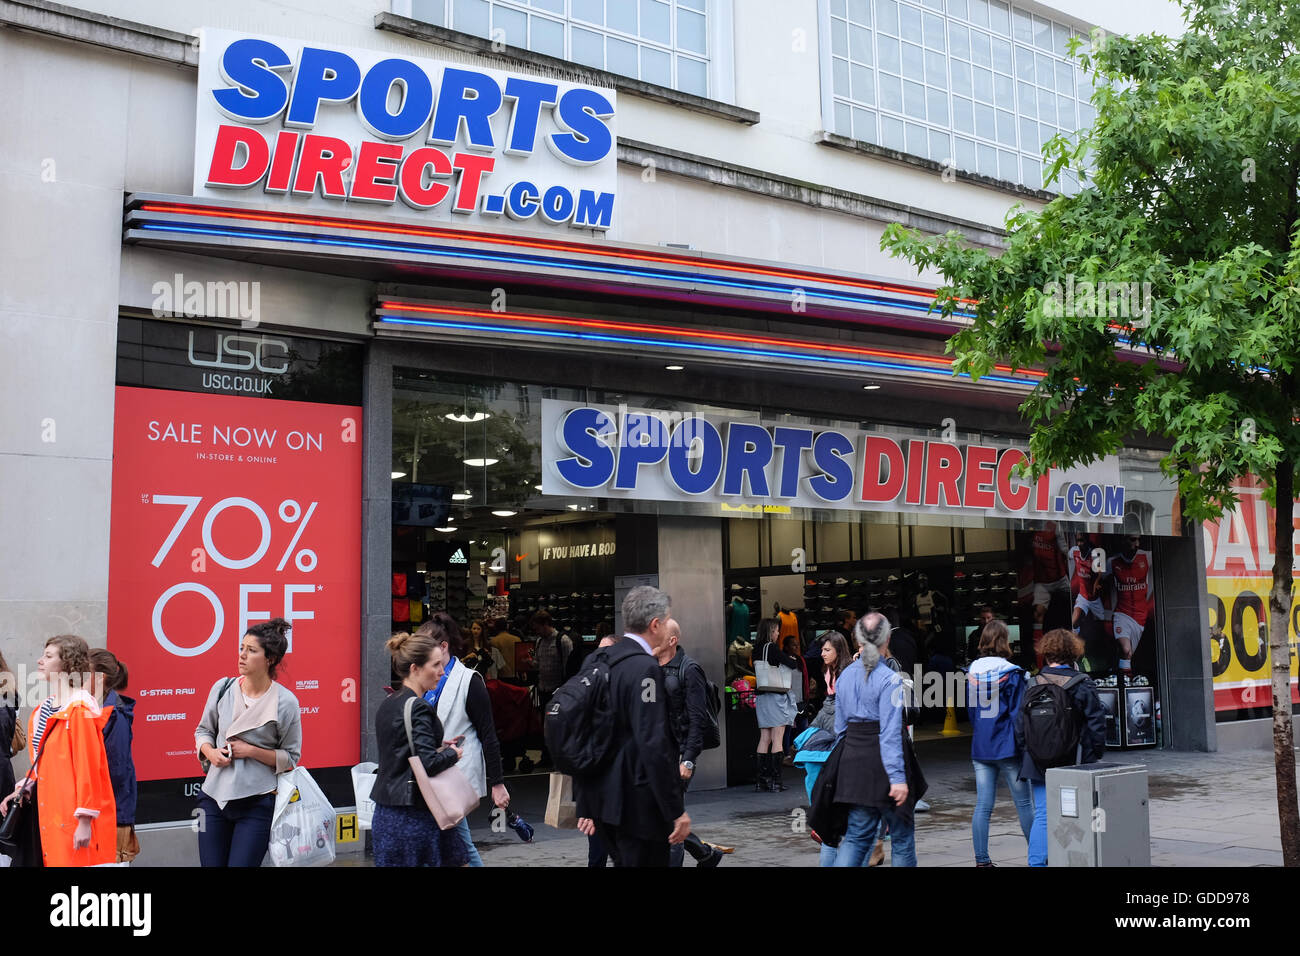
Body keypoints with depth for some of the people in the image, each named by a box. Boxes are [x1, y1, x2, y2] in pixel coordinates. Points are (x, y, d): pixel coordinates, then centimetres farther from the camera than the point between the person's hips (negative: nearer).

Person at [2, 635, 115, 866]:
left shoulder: (79, 710, -16)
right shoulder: (45, 709, 12)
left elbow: (88, 767, -19)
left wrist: (85, 821, -20)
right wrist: (22, 788, 10)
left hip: (75, 819, -8)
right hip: (51, 814, 8)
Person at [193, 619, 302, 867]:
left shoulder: (285, 702, -8)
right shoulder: (222, 688, 2)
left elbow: (291, 756, 0)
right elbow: (203, 730, 16)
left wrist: (251, 751, -12)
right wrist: (210, 752, -4)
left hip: (257, 802, -4)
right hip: (214, 796, 4)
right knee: (211, 864, 7)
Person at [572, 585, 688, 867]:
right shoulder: (645, 668, -17)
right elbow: (654, 746, -23)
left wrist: (585, 805, 16)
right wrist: (676, 811, -18)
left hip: (603, 799, 8)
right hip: (638, 802, -8)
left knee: (625, 860, 20)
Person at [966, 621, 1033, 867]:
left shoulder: (972, 672, 5)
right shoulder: (1011, 673, -10)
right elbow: (1017, 713, -10)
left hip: (980, 748, 4)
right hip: (1007, 747, -4)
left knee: (983, 806, 4)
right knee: (1024, 803, 6)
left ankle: (982, 860, 4)